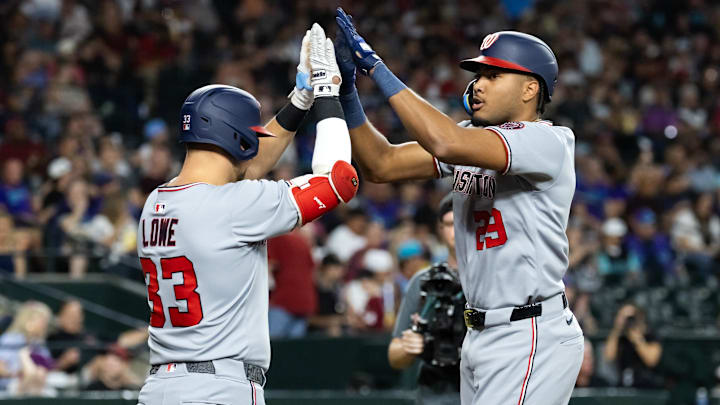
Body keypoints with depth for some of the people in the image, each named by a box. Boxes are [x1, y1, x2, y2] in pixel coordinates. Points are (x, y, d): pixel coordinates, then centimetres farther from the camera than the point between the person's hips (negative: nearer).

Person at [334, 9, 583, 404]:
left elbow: (447, 144, -29)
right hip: (481, 337, 9)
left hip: (532, 340, -9)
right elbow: (381, 164, 8)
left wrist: (376, 66, -25)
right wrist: (346, 89, -6)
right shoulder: (471, 137, 12)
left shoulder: (548, 142, -15)